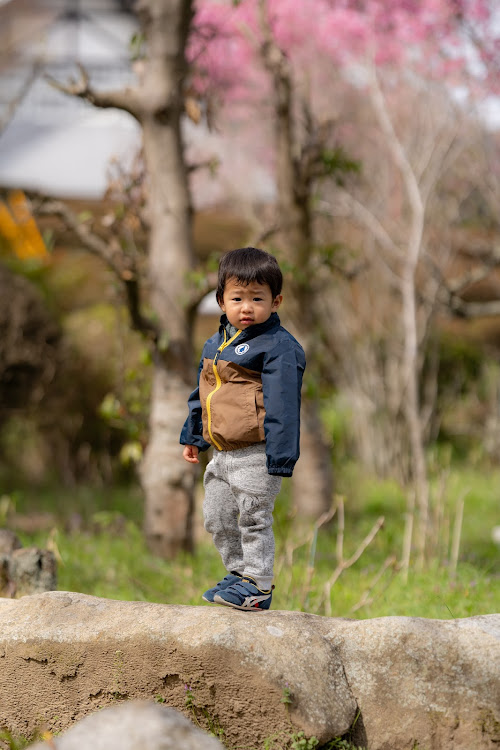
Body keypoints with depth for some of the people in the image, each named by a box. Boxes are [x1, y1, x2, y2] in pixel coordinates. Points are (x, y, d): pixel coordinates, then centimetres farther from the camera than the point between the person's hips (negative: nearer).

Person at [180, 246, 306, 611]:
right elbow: (201, 394, 26)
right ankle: (238, 572, 31)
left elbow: (282, 405, -18)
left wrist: (280, 457, -22)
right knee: (218, 518, 15)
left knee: (253, 518, -3)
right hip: (223, 454, 9)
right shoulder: (217, 344, 13)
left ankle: (257, 585, 6)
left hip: (255, 455, -9)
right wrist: (193, 436, 27)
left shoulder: (278, 347, -13)